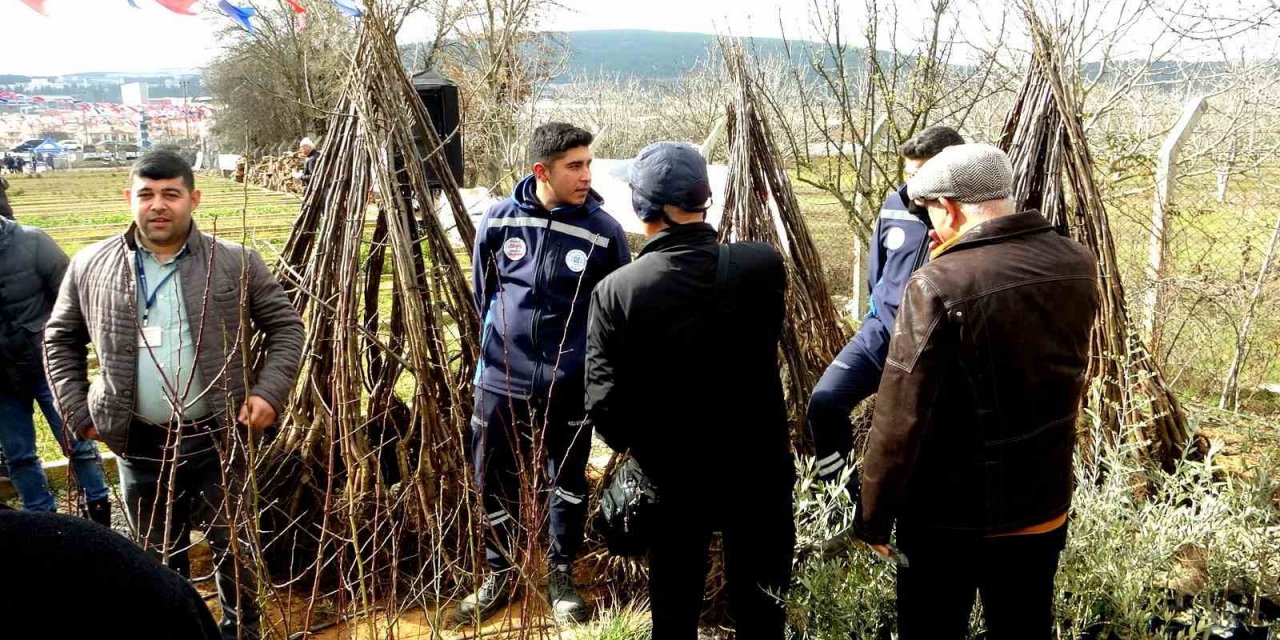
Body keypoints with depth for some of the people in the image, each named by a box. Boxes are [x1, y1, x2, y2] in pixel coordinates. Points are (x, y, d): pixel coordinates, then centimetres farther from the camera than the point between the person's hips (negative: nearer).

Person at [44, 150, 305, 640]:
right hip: (140, 444, 2)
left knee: (233, 548, 11)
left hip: (218, 437, -1)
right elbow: (61, 338, 13)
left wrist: (269, 391, -9)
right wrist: (78, 409, 5)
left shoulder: (237, 263, -6)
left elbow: (286, 326, 2)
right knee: (159, 557, 16)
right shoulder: (90, 267, 0)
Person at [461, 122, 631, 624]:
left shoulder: (602, 230, -9)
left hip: (570, 384, -1)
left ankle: (562, 575, 31)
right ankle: (498, 574, 30)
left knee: (568, 480, 13)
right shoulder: (500, 219, -6)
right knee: (495, 481, 10)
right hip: (502, 378, 1)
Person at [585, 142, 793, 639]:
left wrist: (633, 445, 6)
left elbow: (605, 404, -16)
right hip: (757, 469, 1)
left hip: (669, 476, 0)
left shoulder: (616, 291, -20)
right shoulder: (763, 265, -16)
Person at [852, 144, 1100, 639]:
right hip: (1044, 505, 6)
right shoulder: (1077, 265, -3)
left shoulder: (938, 286, -23)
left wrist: (873, 514, -8)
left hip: (949, 514, -5)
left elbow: (900, 417, -21)